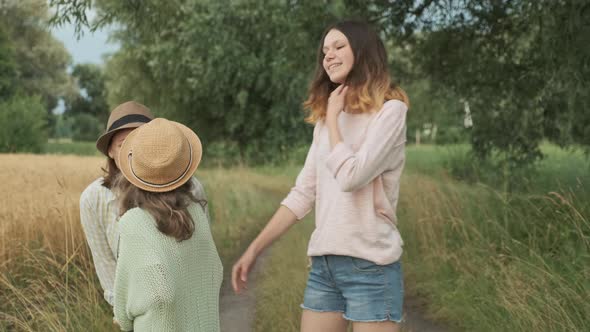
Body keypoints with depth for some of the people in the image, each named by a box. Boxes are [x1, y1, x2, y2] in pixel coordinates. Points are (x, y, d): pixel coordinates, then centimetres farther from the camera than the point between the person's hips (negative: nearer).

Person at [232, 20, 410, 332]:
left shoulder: (389, 110, -7)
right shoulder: (325, 118, 13)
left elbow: (352, 177, -19)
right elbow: (302, 194, 12)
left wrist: (333, 117, -7)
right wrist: (254, 249, 8)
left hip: (370, 265, -6)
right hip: (323, 264, 6)